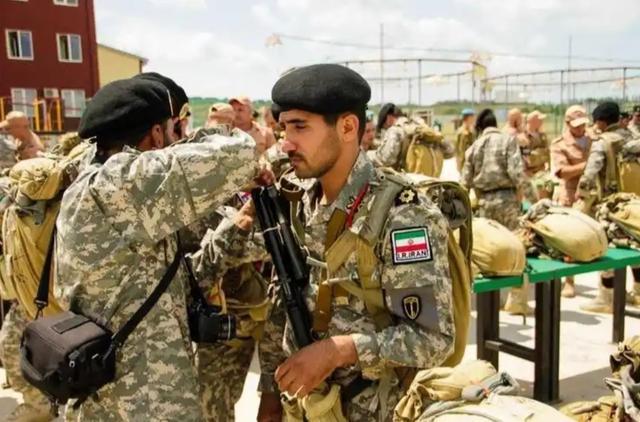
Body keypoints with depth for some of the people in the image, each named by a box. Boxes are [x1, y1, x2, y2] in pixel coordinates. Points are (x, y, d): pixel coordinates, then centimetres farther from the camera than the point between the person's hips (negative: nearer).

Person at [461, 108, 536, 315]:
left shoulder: (474, 147, 11)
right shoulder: (508, 139, 0)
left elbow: (465, 181, 9)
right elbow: (517, 172, -12)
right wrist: (532, 198, -9)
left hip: (485, 201, 4)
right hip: (507, 198, -4)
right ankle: (517, 299, 5)